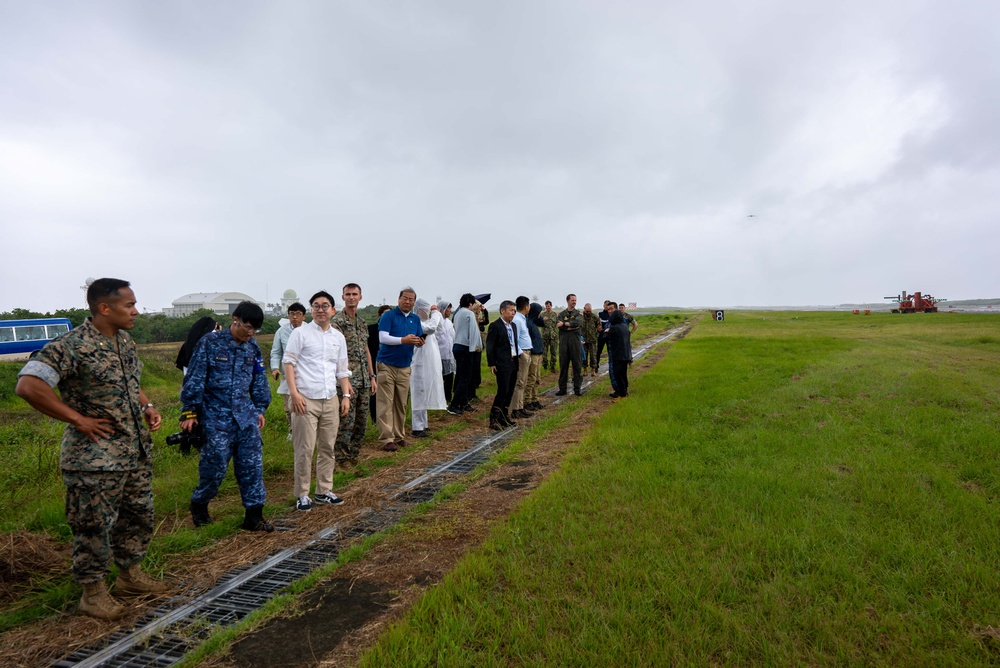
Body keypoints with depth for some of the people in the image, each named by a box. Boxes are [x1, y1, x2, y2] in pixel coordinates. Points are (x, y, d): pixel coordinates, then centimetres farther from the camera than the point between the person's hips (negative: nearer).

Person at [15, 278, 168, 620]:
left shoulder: (126, 343, 8)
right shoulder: (71, 345, -18)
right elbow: (28, 385, -25)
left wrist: (147, 407, 5)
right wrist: (78, 419, -21)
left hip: (137, 453, 8)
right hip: (95, 458, -8)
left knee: (138, 517, 18)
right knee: (93, 526, 6)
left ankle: (129, 575, 36)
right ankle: (93, 591, 24)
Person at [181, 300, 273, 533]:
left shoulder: (253, 348, 7)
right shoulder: (209, 343, -8)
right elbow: (194, 379, -6)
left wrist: (260, 409, 17)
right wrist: (189, 412, -6)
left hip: (246, 417, 5)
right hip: (215, 417, -4)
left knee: (252, 465, 2)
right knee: (215, 466, 2)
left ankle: (254, 515, 10)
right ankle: (199, 505, 29)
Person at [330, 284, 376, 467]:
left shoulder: (362, 322, 14)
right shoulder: (337, 321, -8)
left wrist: (372, 376, 14)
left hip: (364, 381, 7)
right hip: (348, 380, -7)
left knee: (362, 421, 12)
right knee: (346, 422, -3)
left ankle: (354, 456, 24)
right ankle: (342, 460, 9)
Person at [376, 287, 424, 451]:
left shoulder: (415, 319, 12)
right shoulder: (388, 316, -5)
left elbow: (419, 340, 14)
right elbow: (383, 338, -15)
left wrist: (419, 342, -10)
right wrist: (403, 340, -26)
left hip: (405, 367, 5)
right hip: (387, 365, -5)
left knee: (401, 405, 10)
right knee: (386, 404, -5)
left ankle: (398, 436, 19)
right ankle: (387, 439, -2)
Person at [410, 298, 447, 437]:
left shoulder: (425, 322, 14)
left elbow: (438, 327, 24)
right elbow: (432, 327, -28)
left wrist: (436, 312, 11)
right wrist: (435, 313, -15)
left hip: (428, 365, 10)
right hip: (420, 365, -10)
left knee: (424, 395, 16)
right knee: (419, 396, -5)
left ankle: (421, 424, 26)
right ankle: (417, 428, 1)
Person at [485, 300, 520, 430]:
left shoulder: (513, 325, 14)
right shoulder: (495, 326, -10)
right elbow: (489, 346, -11)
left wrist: (517, 360, 14)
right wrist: (491, 364, -13)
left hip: (513, 362, 8)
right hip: (502, 364, -8)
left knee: (510, 391, 11)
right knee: (503, 390, -9)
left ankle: (504, 417, 23)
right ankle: (493, 419, 0)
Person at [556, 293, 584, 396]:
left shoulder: (578, 314, 9)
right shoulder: (561, 314, 10)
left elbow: (578, 322, -13)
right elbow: (558, 324, -8)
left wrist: (564, 324, -13)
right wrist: (571, 327, -14)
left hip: (575, 342, -1)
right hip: (564, 342, 1)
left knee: (577, 365, 1)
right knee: (563, 365, 4)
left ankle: (577, 388, 8)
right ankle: (562, 388, 10)